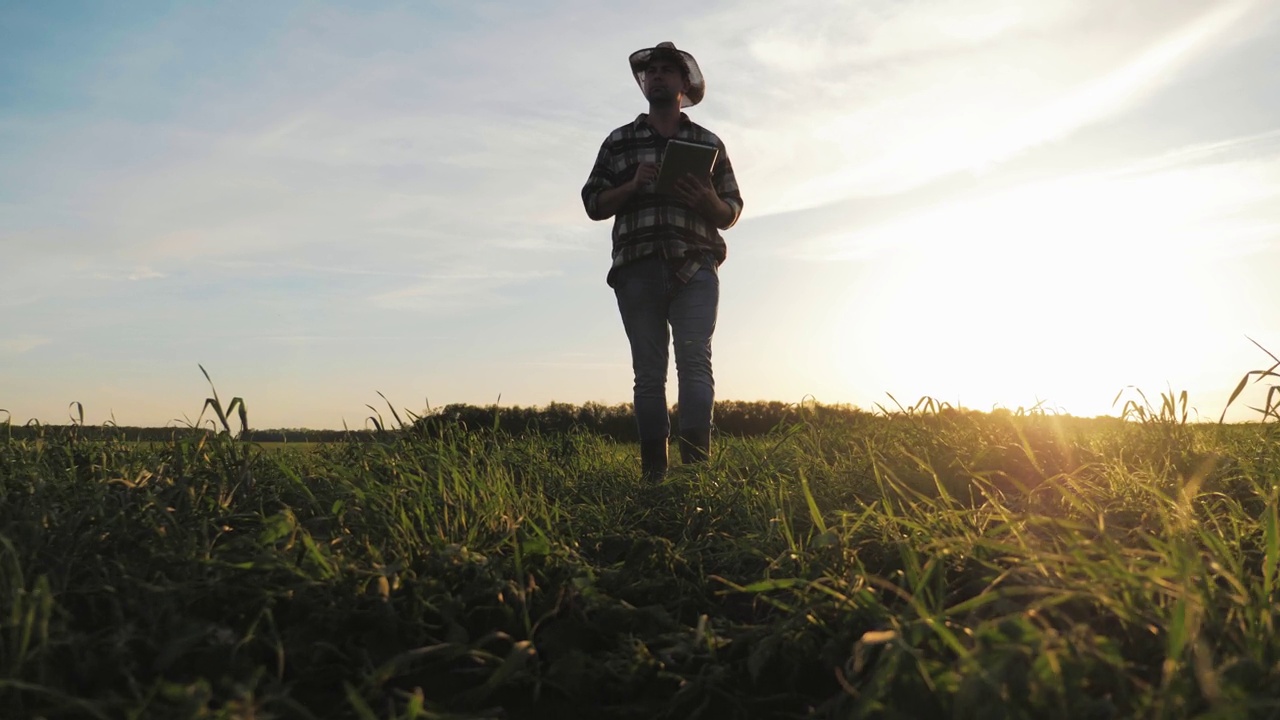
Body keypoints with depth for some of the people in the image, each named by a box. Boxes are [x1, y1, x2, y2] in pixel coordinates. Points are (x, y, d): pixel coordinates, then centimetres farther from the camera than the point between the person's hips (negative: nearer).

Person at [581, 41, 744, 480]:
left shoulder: (709, 143, 17)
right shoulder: (619, 142, 18)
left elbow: (731, 214, 15)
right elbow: (594, 205, 12)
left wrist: (709, 201, -8)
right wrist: (633, 185, -6)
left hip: (695, 267, -1)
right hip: (637, 270, 1)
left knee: (695, 361, -14)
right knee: (648, 372, -1)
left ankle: (695, 465, -19)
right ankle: (653, 472, 1)